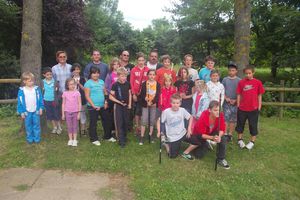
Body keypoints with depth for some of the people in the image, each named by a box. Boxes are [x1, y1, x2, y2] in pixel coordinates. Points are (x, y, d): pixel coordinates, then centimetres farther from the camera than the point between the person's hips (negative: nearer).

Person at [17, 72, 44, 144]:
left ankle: (37, 138, 17)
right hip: (27, 112, 0)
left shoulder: (37, 89, -4)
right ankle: (30, 138, 22)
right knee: (28, 125, 11)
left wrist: (41, 108, -3)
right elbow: (20, 102, -2)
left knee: (36, 124, 8)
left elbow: (40, 99, 1)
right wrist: (21, 112, -3)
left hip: (36, 111, 0)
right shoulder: (21, 91, -6)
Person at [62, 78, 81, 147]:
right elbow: (63, 104, 5)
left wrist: (79, 113, -5)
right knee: (69, 126, 9)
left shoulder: (77, 92, -5)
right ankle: (70, 140, 21)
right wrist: (63, 114, 4)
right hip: (67, 112, 1)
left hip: (75, 112, -1)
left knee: (75, 126, 8)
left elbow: (79, 103, -2)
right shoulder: (65, 93, -1)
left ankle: (75, 140, 18)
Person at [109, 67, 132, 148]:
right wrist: (119, 102, -17)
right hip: (118, 106, -4)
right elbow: (110, 96, -10)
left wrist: (130, 103, 4)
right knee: (119, 123, -1)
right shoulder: (115, 85, -11)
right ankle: (121, 141, 3)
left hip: (126, 106, 4)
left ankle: (124, 137, 28)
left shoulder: (127, 84, 0)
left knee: (126, 122, 11)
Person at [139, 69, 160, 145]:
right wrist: (147, 101, -22)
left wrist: (152, 102, -19)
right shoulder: (144, 84, 0)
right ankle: (141, 137, 4)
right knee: (144, 121, -3)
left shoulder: (157, 84, 2)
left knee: (152, 121, 8)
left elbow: (157, 95, -6)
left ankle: (150, 135, 22)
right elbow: (142, 94, -6)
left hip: (154, 105, 2)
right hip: (145, 104, -1)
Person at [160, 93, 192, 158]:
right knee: (173, 156, 3)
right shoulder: (166, 112, -17)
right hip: (172, 137, -2)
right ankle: (168, 144, 33)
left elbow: (190, 117, 5)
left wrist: (189, 129, -3)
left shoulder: (182, 110, -10)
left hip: (183, 133, 3)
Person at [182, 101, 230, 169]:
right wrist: (212, 138, -47)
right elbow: (201, 134, -30)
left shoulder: (220, 115, -24)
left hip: (212, 133, 4)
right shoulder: (203, 117, -36)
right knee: (199, 155, -8)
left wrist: (219, 136, -41)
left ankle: (221, 159, -9)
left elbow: (222, 129, -18)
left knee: (223, 138, -27)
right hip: (200, 135, -3)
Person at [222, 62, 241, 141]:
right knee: (226, 118, -3)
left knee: (233, 119, 6)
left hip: (235, 103, 0)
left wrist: (235, 100, -9)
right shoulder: (225, 79, 5)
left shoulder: (239, 80, 1)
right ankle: (225, 133, 3)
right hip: (226, 102, 0)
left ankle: (230, 134, 16)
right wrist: (226, 98, -7)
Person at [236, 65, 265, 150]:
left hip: (253, 108, -1)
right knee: (240, 124, 13)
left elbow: (259, 95, 2)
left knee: (253, 126, 9)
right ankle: (240, 140, 31)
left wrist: (259, 106, 0)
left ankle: (252, 142, 25)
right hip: (242, 108, 1)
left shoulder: (258, 82, -3)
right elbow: (239, 95, 4)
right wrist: (238, 105, 2)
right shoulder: (241, 82, -1)